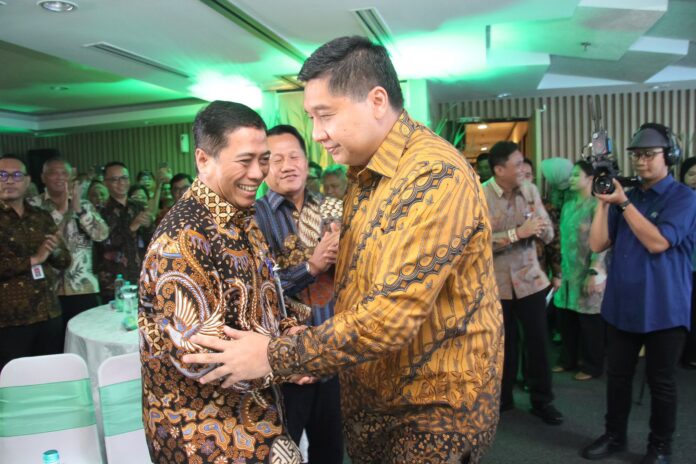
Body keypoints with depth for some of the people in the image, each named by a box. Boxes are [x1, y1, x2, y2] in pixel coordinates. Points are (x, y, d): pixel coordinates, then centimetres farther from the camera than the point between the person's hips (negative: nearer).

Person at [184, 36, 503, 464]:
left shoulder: (435, 178, -25)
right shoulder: (366, 174, 5)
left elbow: (390, 317, -31)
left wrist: (275, 356, -23)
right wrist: (318, 355, 1)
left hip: (434, 410, -7)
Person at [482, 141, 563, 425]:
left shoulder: (530, 190, 1)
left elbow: (548, 234, 0)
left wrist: (538, 228, -22)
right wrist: (518, 233, -28)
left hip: (529, 278, 3)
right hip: (495, 282, -3)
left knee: (538, 341, 6)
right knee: (503, 342, 11)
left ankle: (542, 400, 24)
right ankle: (502, 398, 31)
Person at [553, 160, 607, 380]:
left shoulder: (596, 205, -10)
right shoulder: (568, 205, 13)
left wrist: (594, 273, -20)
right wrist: (560, 271, 15)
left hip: (587, 273, -7)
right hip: (568, 273, 7)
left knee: (589, 322, 4)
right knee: (566, 320, 13)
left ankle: (591, 366, 19)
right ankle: (568, 360, 28)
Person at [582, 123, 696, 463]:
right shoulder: (626, 198, 9)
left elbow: (658, 242, -20)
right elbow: (597, 244, 0)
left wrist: (623, 202, -19)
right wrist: (604, 203, -8)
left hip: (663, 308, -5)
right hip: (621, 304, 5)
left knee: (660, 381, 10)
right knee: (617, 376, 14)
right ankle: (614, 436, 31)